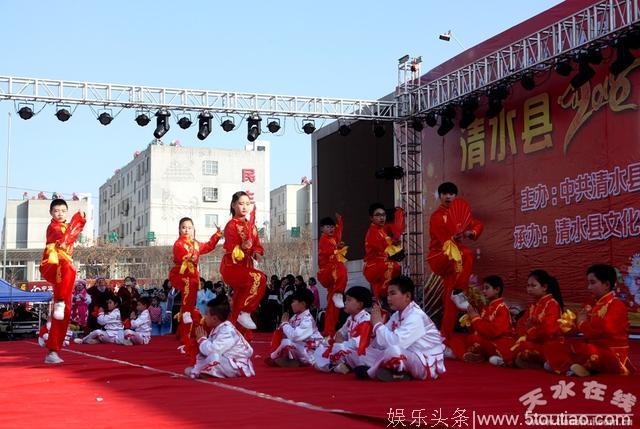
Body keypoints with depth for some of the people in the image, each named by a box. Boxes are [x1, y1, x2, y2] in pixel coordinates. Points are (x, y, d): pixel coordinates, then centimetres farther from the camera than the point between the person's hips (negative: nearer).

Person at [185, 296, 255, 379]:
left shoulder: (227, 331, -22)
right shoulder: (216, 329, 6)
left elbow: (211, 350, -31)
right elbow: (209, 349, 7)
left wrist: (202, 339, -14)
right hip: (226, 361, 10)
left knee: (214, 356, -33)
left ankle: (195, 372, -14)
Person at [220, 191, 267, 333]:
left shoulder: (251, 225, 12)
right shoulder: (231, 225, -10)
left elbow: (257, 244, 13)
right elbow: (230, 250, -17)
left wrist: (257, 253, -9)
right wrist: (242, 247, -36)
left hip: (246, 266, 8)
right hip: (232, 267, -8)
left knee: (239, 301, 12)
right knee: (259, 278, -31)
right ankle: (244, 313, -24)